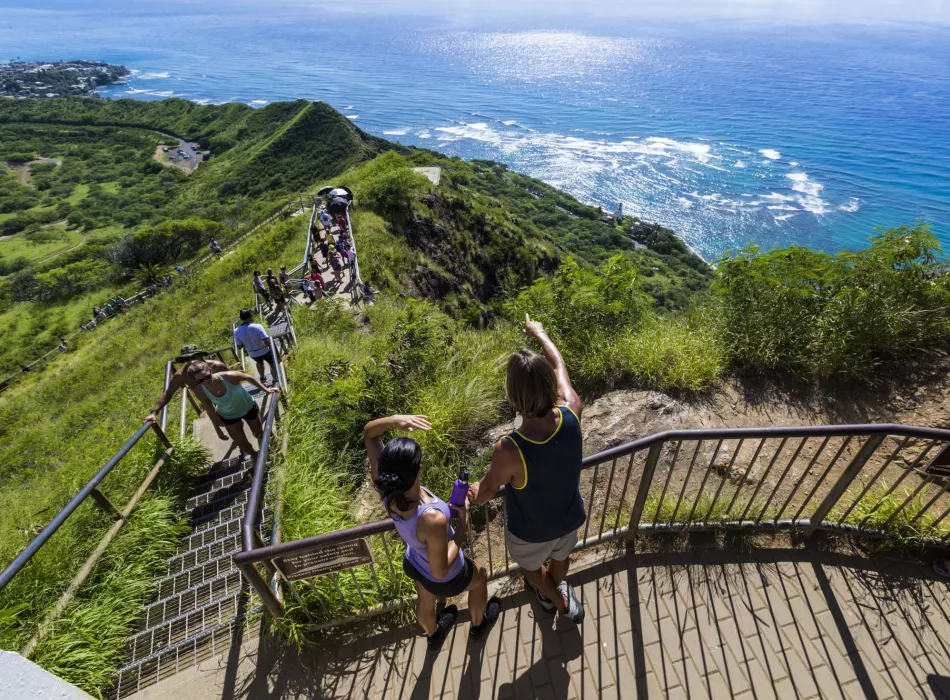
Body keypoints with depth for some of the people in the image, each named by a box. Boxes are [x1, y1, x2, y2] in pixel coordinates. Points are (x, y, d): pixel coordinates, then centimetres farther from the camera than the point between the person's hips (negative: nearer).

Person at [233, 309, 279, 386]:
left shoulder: (236, 331, -17)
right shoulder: (257, 327, -30)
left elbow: (239, 346, -8)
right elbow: (267, 342, -32)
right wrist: (271, 342, -9)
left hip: (252, 353, 4)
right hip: (265, 350, -4)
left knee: (259, 363, 36)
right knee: (272, 364, 25)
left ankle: (262, 379, 51)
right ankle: (275, 381, 38)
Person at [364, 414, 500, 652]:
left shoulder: (384, 485, -32)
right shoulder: (433, 519, -48)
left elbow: (369, 432, -20)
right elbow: (441, 571, -31)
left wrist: (394, 420, -40)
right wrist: (463, 528, -24)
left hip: (414, 563, 4)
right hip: (446, 579, -4)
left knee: (425, 602, 36)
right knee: (479, 577, 32)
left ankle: (434, 637, 70)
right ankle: (479, 626, 61)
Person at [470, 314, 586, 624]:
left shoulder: (508, 451, -43)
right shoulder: (572, 413, -33)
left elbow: (486, 492, -20)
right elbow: (559, 365, -12)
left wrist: (475, 493, 5)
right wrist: (539, 332, 6)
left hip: (530, 532, -3)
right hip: (568, 518, 4)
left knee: (531, 566, 33)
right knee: (560, 558, 37)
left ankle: (558, 601, 63)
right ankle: (556, 588, 69)